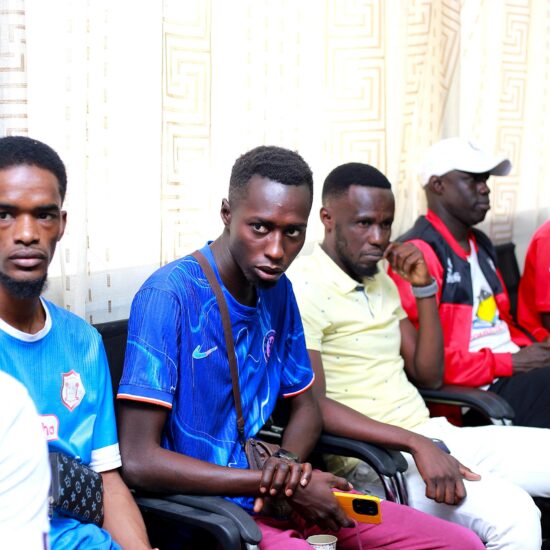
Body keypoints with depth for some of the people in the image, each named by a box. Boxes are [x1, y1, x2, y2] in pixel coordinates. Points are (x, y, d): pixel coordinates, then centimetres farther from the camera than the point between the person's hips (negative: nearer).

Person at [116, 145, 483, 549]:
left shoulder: (277, 291, 6)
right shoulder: (169, 294, -18)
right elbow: (139, 461, -22)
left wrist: (290, 462, -8)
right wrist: (278, 483, -19)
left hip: (270, 492, 8)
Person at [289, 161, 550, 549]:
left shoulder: (381, 281, 16)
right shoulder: (303, 289, -10)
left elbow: (428, 375, 16)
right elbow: (312, 406, -20)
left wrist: (424, 287, 4)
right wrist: (418, 445, -26)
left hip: (431, 436, 9)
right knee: (512, 513, -30)